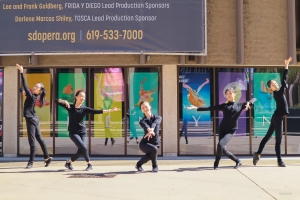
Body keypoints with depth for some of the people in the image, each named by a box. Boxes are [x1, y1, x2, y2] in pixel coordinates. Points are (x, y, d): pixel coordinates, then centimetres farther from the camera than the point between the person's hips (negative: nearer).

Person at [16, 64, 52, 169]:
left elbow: (25, 86, -24)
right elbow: (25, 88, 20)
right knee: (39, 139, 12)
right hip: (33, 119, 10)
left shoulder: (32, 97, -17)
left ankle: (31, 162, 0)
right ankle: (47, 157, 18)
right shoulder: (32, 96, 8)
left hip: (31, 120, -10)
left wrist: (21, 72, -27)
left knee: (32, 141, -5)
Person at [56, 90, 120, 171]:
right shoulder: (70, 107, -1)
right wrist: (64, 101, -22)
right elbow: (56, 101, -1)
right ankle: (89, 164, 2)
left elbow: (97, 111, -11)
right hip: (73, 132, -2)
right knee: (83, 147, -19)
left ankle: (68, 162, 14)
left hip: (83, 132, 2)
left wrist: (110, 110, -20)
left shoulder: (84, 109, -1)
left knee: (81, 151, -12)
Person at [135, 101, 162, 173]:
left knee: (149, 155, -28)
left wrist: (151, 129, -46)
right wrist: (149, 130, -53)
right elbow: (145, 126, -28)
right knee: (154, 149, -33)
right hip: (145, 143, -1)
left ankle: (139, 164, 6)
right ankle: (155, 166, -6)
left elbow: (154, 123, -23)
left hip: (155, 143, 1)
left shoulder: (158, 118, 3)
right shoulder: (142, 121, -2)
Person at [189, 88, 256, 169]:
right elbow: (210, 108, 6)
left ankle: (216, 163, 2)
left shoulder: (240, 105, 5)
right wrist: (197, 108, 2)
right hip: (222, 129, 3)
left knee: (220, 145, -19)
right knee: (223, 149, -5)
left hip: (231, 131, -3)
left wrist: (248, 103, -16)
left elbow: (254, 99, 6)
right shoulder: (224, 106, 8)